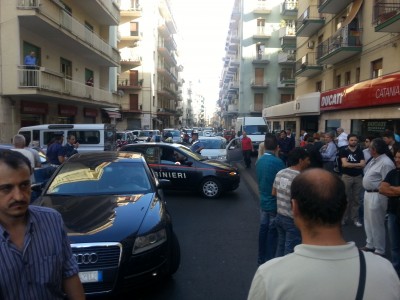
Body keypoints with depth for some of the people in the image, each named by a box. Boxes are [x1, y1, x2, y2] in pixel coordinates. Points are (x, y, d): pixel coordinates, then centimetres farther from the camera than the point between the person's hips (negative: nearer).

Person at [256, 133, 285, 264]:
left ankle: (262, 258, 28)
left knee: (263, 229, 15)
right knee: (272, 232, 5)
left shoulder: (259, 161, 2)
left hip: (264, 201, 7)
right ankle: (269, 260, 16)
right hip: (275, 202, -7)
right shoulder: (277, 162, -21)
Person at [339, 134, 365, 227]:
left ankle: (355, 218, 15)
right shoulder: (344, 150, -2)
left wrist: (349, 164, -11)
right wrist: (357, 164, -6)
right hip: (347, 176, -2)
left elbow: (363, 165, -6)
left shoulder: (360, 151, 5)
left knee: (356, 199, 7)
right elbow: (344, 164, -14)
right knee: (346, 199, 2)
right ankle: (344, 217, 12)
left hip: (358, 177, 3)